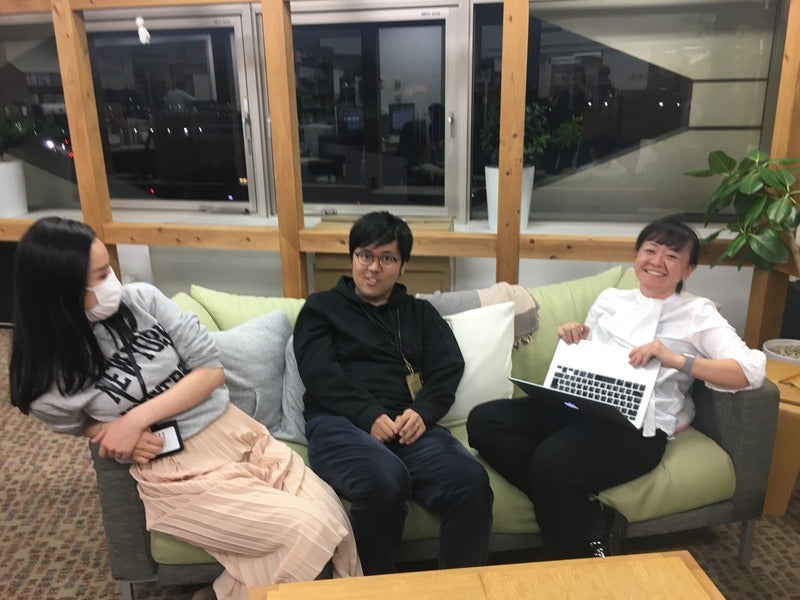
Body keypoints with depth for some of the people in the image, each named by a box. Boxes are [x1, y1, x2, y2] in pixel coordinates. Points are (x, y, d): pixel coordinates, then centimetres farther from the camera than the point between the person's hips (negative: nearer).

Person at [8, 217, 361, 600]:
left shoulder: (142, 299, -4)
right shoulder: (47, 377, -8)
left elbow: (212, 369, -3)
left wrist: (137, 417, -13)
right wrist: (121, 438, -9)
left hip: (237, 433, 3)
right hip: (177, 472, -3)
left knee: (332, 514, -15)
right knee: (308, 530, -20)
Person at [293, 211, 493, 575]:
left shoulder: (420, 313, 25)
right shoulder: (321, 308, 17)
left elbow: (448, 369, 11)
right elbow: (320, 374, 1)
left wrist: (422, 412, -11)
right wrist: (370, 415, -15)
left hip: (408, 425, 3)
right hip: (340, 423, -2)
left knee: (471, 481, -30)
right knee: (385, 480, -37)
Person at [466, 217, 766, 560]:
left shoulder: (698, 313, 9)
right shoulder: (610, 298, 22)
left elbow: (752, 371, -4)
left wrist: (676, 360, -16)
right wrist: (573, 338, 2)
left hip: (638, 426, -6)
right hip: (580, 405, 6)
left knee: (551, 462, -35)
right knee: (483, 421, -18)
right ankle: (594, 522, -14)